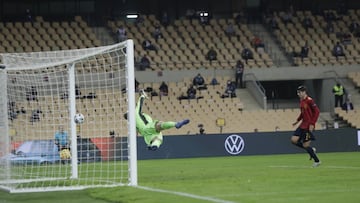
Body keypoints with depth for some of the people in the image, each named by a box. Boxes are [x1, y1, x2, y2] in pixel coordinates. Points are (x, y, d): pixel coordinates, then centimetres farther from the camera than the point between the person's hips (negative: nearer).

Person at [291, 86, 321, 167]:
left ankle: (317, 161, 10)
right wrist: (298, 120, 14)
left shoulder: (309, 101, -15)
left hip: (308, 126, -9)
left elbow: (317, 112, -18)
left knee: (305, 145, -6)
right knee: (294, 140, 1)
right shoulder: (301, 101, 11)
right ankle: (311, 150, 15)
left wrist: (312, 124, -22)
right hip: (303, 125, 9)